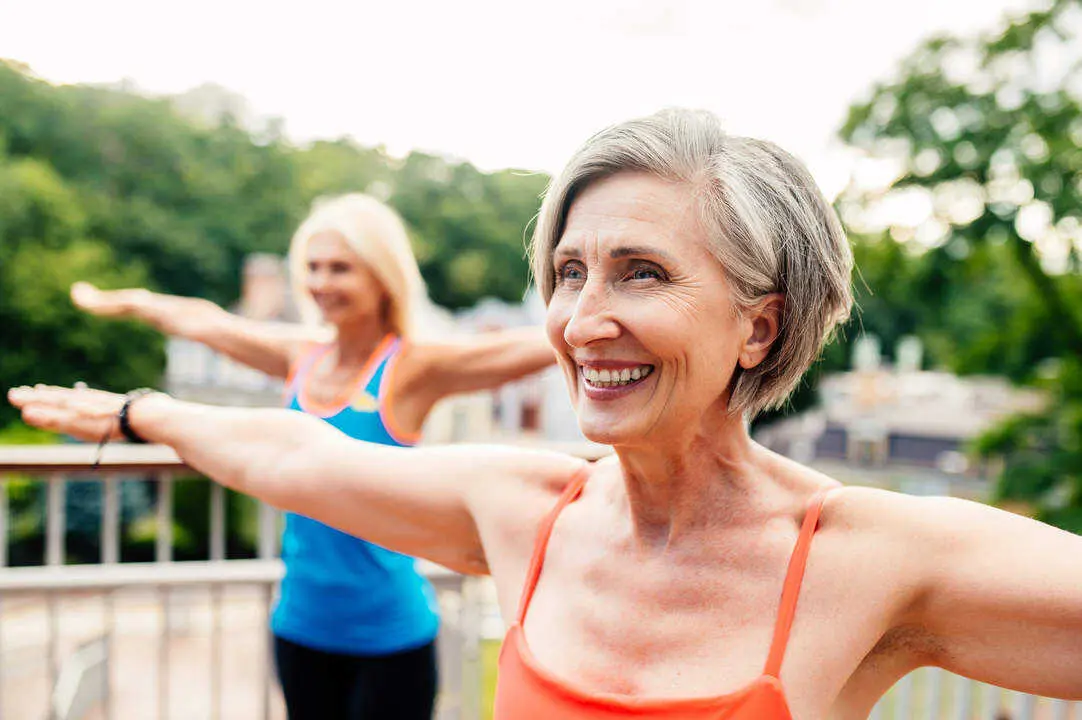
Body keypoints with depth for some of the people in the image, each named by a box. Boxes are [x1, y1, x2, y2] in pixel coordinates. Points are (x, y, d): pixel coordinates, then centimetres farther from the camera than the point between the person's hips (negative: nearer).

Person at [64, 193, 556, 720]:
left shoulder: (411, 370, -11)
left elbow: (534, 347, -23)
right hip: (301, 624, 5)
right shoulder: (302, 357, 4)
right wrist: (123, 302, 33)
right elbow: (200, 321, 19)